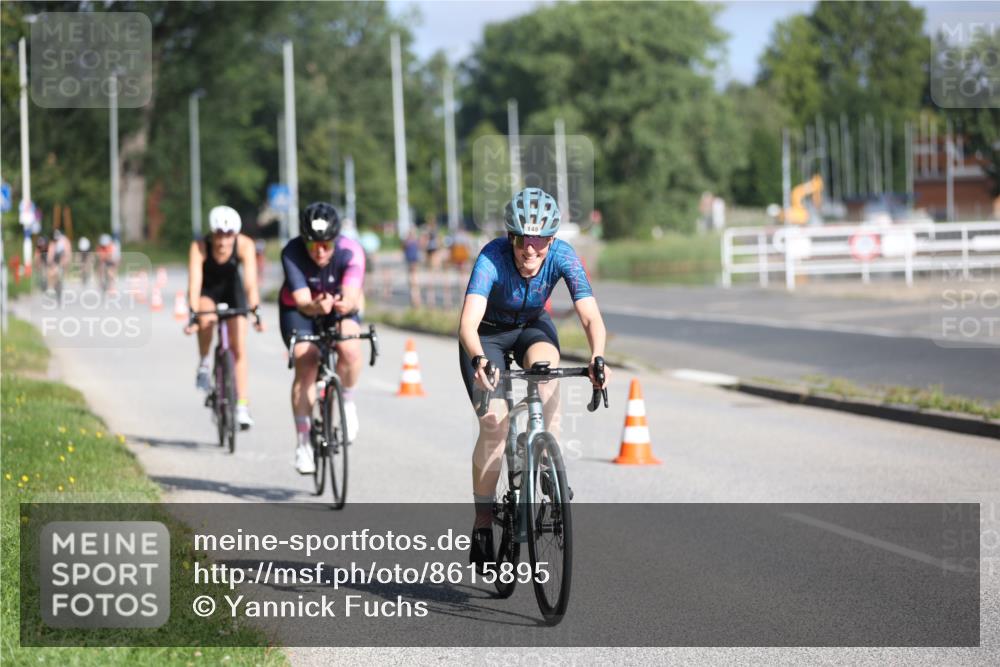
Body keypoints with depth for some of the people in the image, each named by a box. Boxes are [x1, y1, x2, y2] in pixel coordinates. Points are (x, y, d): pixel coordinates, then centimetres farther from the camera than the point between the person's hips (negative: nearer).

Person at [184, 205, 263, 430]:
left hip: (232, 289, 1)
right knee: (207, 319, -35)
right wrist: (193, 315, -49)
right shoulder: (199, 247, -32)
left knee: (239, 347, -7)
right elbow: (194, 283, -38)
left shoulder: (245, 245, -29)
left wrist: (255, 311, -47)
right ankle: (204, 364, -10)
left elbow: (251, 281, -35)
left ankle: (242, 406, -3)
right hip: (207, 291, -1)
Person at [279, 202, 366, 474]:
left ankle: (347, 402, -1)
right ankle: (303, 442, -11)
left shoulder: (351, 252, -29)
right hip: (299, 309, 0)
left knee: (350, 351, -31)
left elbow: (352, 297, -41)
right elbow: (302, 301, -34)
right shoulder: (292, 253, -29)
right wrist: (315, 306, -57)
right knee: (305, 364, -22)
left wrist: (344, 304, -65)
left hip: (341, 310, 0)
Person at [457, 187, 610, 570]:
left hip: (532, 326, 2)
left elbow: (591, 317, -33)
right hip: (488, 333, -2)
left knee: (546, 366, -33)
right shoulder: (492, 258, -34)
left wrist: (597, 358, -53)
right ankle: (482, 523, -7)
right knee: (494, 422, -20)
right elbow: (468, 321, -46)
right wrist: (478, 360, -65)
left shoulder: (562, 256, -27)